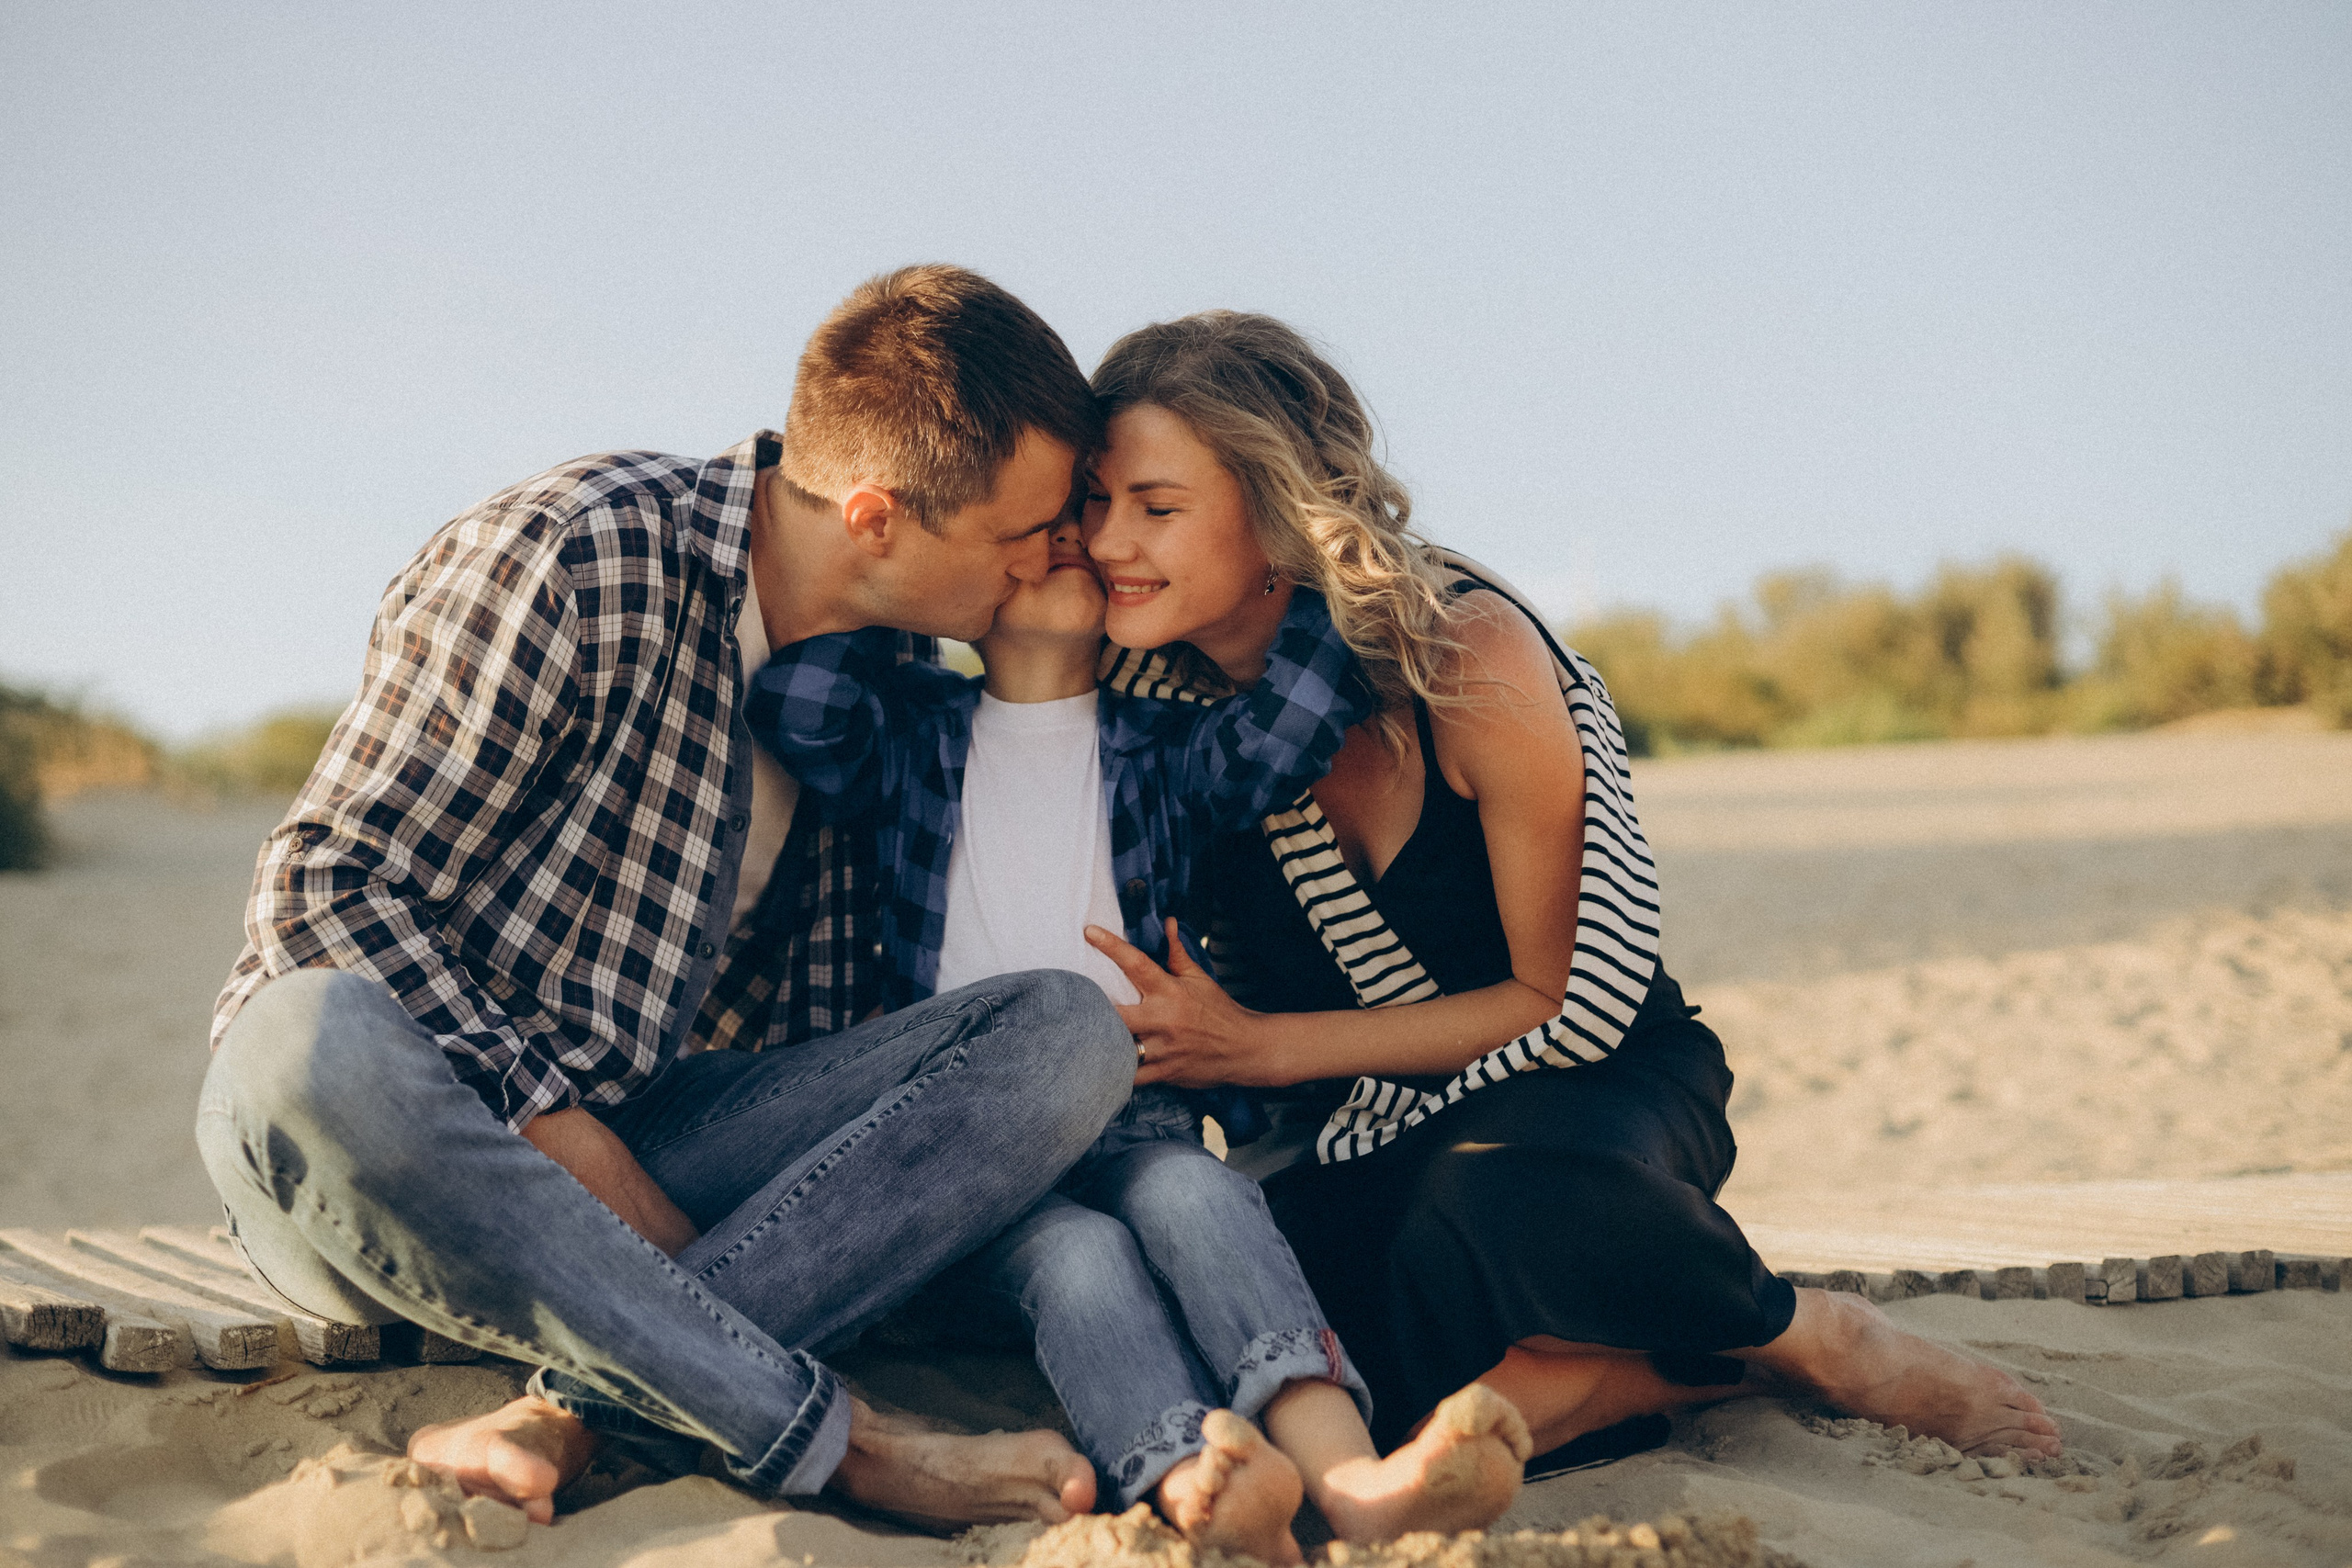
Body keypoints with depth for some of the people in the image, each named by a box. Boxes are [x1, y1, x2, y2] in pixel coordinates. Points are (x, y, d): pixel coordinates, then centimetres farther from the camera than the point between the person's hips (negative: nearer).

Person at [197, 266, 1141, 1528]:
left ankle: (571, 1412, -30)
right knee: (313, 1043, -42)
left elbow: (815, 1019, 11)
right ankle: (848, 1447, -35)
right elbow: (325, 889, -15)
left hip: (640, 1156, 5)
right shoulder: (570, 558, -14)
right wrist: (554, 1120, -21)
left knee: (1068, 1033, -16)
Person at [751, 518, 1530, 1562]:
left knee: (1191, 1190, -33)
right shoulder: (912, 731, 14)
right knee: (1073, 1251, -32)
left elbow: (1304, 716, -3)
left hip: (1135, 1125, 1)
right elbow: (794, 705, -7)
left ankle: (1349, 1473, -56)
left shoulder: (1165, 750, 15)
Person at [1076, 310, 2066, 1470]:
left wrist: (1257, 1046, -20)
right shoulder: (1151, 694, -8)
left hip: (1590, 1092, -3)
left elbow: (1570, 1004, -16)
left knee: (1500, 1209, -40)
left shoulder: (1465, 655, -20)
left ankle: (1803, 1335, -9)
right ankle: (1710, 1367, -10)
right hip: (1353, 1139, 4)